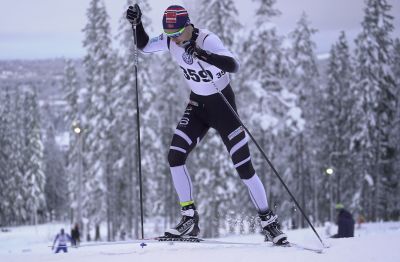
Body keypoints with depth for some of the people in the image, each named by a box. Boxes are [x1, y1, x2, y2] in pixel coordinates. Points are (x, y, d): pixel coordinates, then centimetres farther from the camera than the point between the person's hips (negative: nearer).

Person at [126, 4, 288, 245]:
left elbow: (234, 66, -40)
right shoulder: (170, 40, -9)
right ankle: (190, 219, -1)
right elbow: (144, 46, 9)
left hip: (223, 105, -5)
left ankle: (269, 222, 9)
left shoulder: (207, 40, -27)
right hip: (197, 105, 5)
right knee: (175, 157, -10)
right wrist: (137, 24, -10)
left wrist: (204, 55, -53)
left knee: (244, 167, -6)